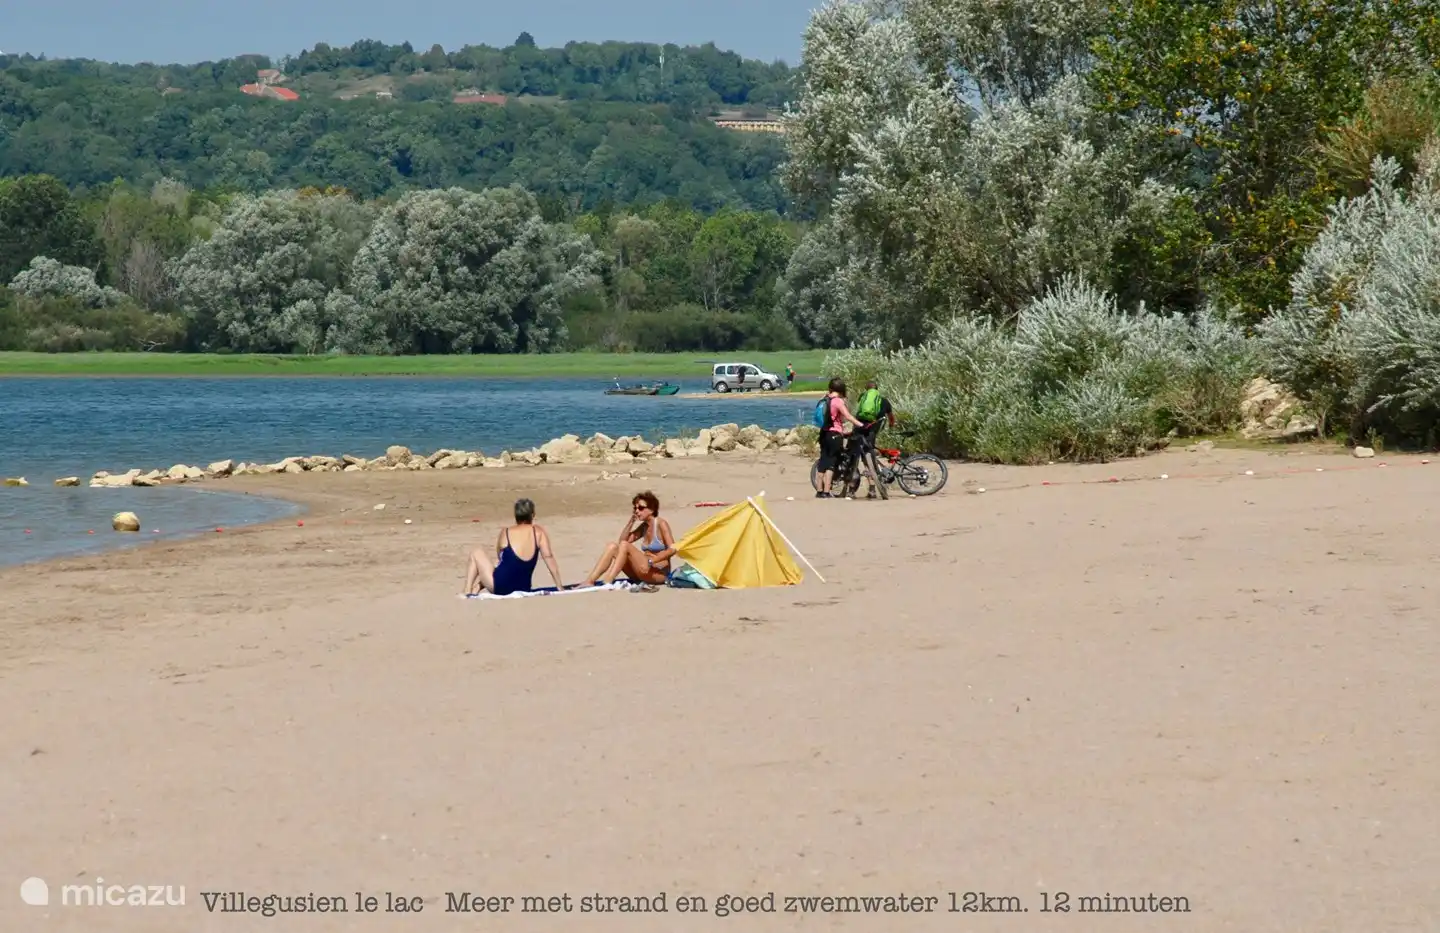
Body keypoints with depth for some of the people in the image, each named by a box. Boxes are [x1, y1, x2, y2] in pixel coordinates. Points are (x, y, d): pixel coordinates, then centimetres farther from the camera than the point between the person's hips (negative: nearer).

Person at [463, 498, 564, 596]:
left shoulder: (505, 533, -3)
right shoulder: (539, 532, -3)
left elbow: (499, 559, 10)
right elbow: (549, 558, -4)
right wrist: (560, 586, 1)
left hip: (500, 587, -3)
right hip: (524, 588, 3)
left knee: (476, 554, 21)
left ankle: (468, 592, 16)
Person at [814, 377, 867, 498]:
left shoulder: (826, 399, 10)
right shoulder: (838, 401, -13)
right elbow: (848, 416, -20)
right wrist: (861, 425, -23)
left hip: (824, 433, 8)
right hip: (835, 434, -8)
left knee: (824, 462, 13)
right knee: (831, 463, -6)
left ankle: (820, 491, 17)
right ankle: (826, 492, -10)